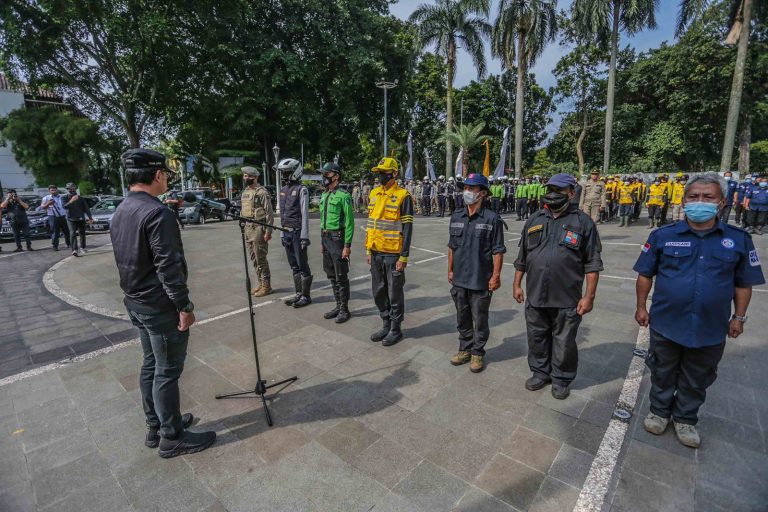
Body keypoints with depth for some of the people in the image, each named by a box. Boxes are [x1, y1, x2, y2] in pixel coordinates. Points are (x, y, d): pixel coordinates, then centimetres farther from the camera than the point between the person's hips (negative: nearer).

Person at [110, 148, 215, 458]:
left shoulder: (119, 213, 9)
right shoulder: (158, 213, -21)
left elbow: (127, 260, 14)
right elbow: (168, 267, -24)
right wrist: (184, 306, -19)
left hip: (135, 302, 9)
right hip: (160, 306, -9)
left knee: (150, 365, 19)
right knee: (167, 371, 2)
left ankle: (155, 428, 33)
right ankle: (172, 438, 17)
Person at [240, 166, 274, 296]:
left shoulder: (262, 192, -12)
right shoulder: (245, 192, 14)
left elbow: (269, 213, -15)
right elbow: (242, 211, 20)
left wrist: (268, 231, -18)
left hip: (258, 228, -8)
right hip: (248, 228, 8)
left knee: (261, 259, -4)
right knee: (254, 259, 13)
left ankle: (266, 286, 7)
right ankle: (260, 283, 23)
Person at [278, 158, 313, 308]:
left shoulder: (301, 190, -9)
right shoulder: (283, 190, 15)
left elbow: (305, 214, -13)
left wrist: (304, 236, -17)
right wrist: (282, 233, 17)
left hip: (298, 232, -8)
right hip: (287, 232, 8)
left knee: (303, 265, -1)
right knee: (294, 266, 13)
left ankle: (306, 296, 8)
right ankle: (298, 294, 22)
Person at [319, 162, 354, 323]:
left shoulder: (343, 196, -13)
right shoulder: (324, 196, 14)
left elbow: (349, 222, -16)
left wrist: (347, 245, -19)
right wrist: (322, 241, 17)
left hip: (338, 239, -8)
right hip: (326, 239, 9)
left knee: (341, 276, 0)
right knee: (331, 275, 14)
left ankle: (344, 309, 11)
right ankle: (338, 306, 26)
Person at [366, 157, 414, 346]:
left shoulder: (403, 196, -9)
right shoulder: (374, 194, 10)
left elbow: (407, 228, -11)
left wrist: (404, 256, -14)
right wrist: (368, 249, 13)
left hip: (393, 254, -6)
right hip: (376, 253, 7)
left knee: (394, 293, 5)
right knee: (379, 292, 14)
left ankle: (396, 329, 20)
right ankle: (386, 325, 31)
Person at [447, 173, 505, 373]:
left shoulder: (491, 219, -9)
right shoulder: (456, 217, 5)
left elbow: (498, 251, -8)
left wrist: (496, 276, -11)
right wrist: (450, 270, 12)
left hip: (481, 281, -5)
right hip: (459, 280, 5)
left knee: (480, 320, 9)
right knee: (462, 318, 18)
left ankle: (477, 353, 26)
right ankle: (465, 349, 35)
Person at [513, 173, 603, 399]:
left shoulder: (583, 222, -3)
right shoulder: (534, 220, 8)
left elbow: (592, 263, -4)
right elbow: (522, 257, 12)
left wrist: (589, 295, -8)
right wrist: (517, 284, 10)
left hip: (567, 299, -3)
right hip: (535, 296, 4)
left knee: (564, 343, 11)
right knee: (537, 338, 17)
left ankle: (561, 379, 31)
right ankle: (540, 372, 36)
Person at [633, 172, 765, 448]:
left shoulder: (739, 239, -2)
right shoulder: (663, 236, -7)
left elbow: (743, 283, 6)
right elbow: (645, 274, 0)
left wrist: (739, 316, 5)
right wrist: (641, 306, -2)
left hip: (711, 330, 1)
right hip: (665, 324, -1)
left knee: (696, 380, 19)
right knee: (663, 374, 17)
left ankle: (685, 419, 39)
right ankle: (659, 411, 38)